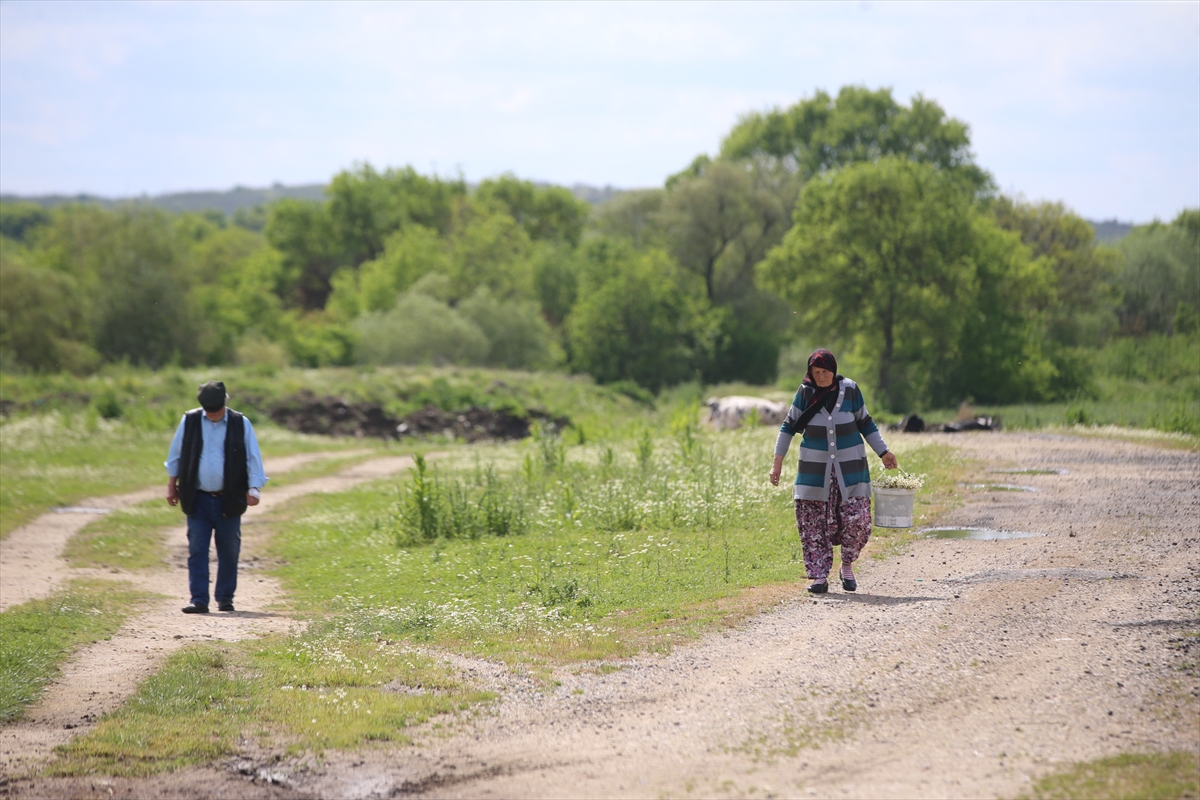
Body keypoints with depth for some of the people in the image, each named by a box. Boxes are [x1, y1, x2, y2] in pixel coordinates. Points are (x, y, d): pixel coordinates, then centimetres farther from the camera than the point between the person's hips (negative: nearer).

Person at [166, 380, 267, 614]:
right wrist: (172, 485, 11)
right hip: (198, 499, 0)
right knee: (197, 551, -5)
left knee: (229, 552, 5)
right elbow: (176, 455, 12)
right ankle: (199, 600, -4)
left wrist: (254, 488, -12)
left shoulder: (241, 424, 0)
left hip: (228, 501, 0)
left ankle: (225, 598, 18)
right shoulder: (190, 421, 2)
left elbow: (253, 459, -1)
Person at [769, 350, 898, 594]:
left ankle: (847, 567, 14)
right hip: (815, 470, 0)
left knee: (857, 519, -9)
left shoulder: (850, 390, -3)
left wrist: (883, 452, 6)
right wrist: (778, 462, 1)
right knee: (814, 524, -4)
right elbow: (789, 427, 4)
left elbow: (866, 424, 9)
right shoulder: (805, 393, -4)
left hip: (849, 468, 0)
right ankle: (820, 577, 2)